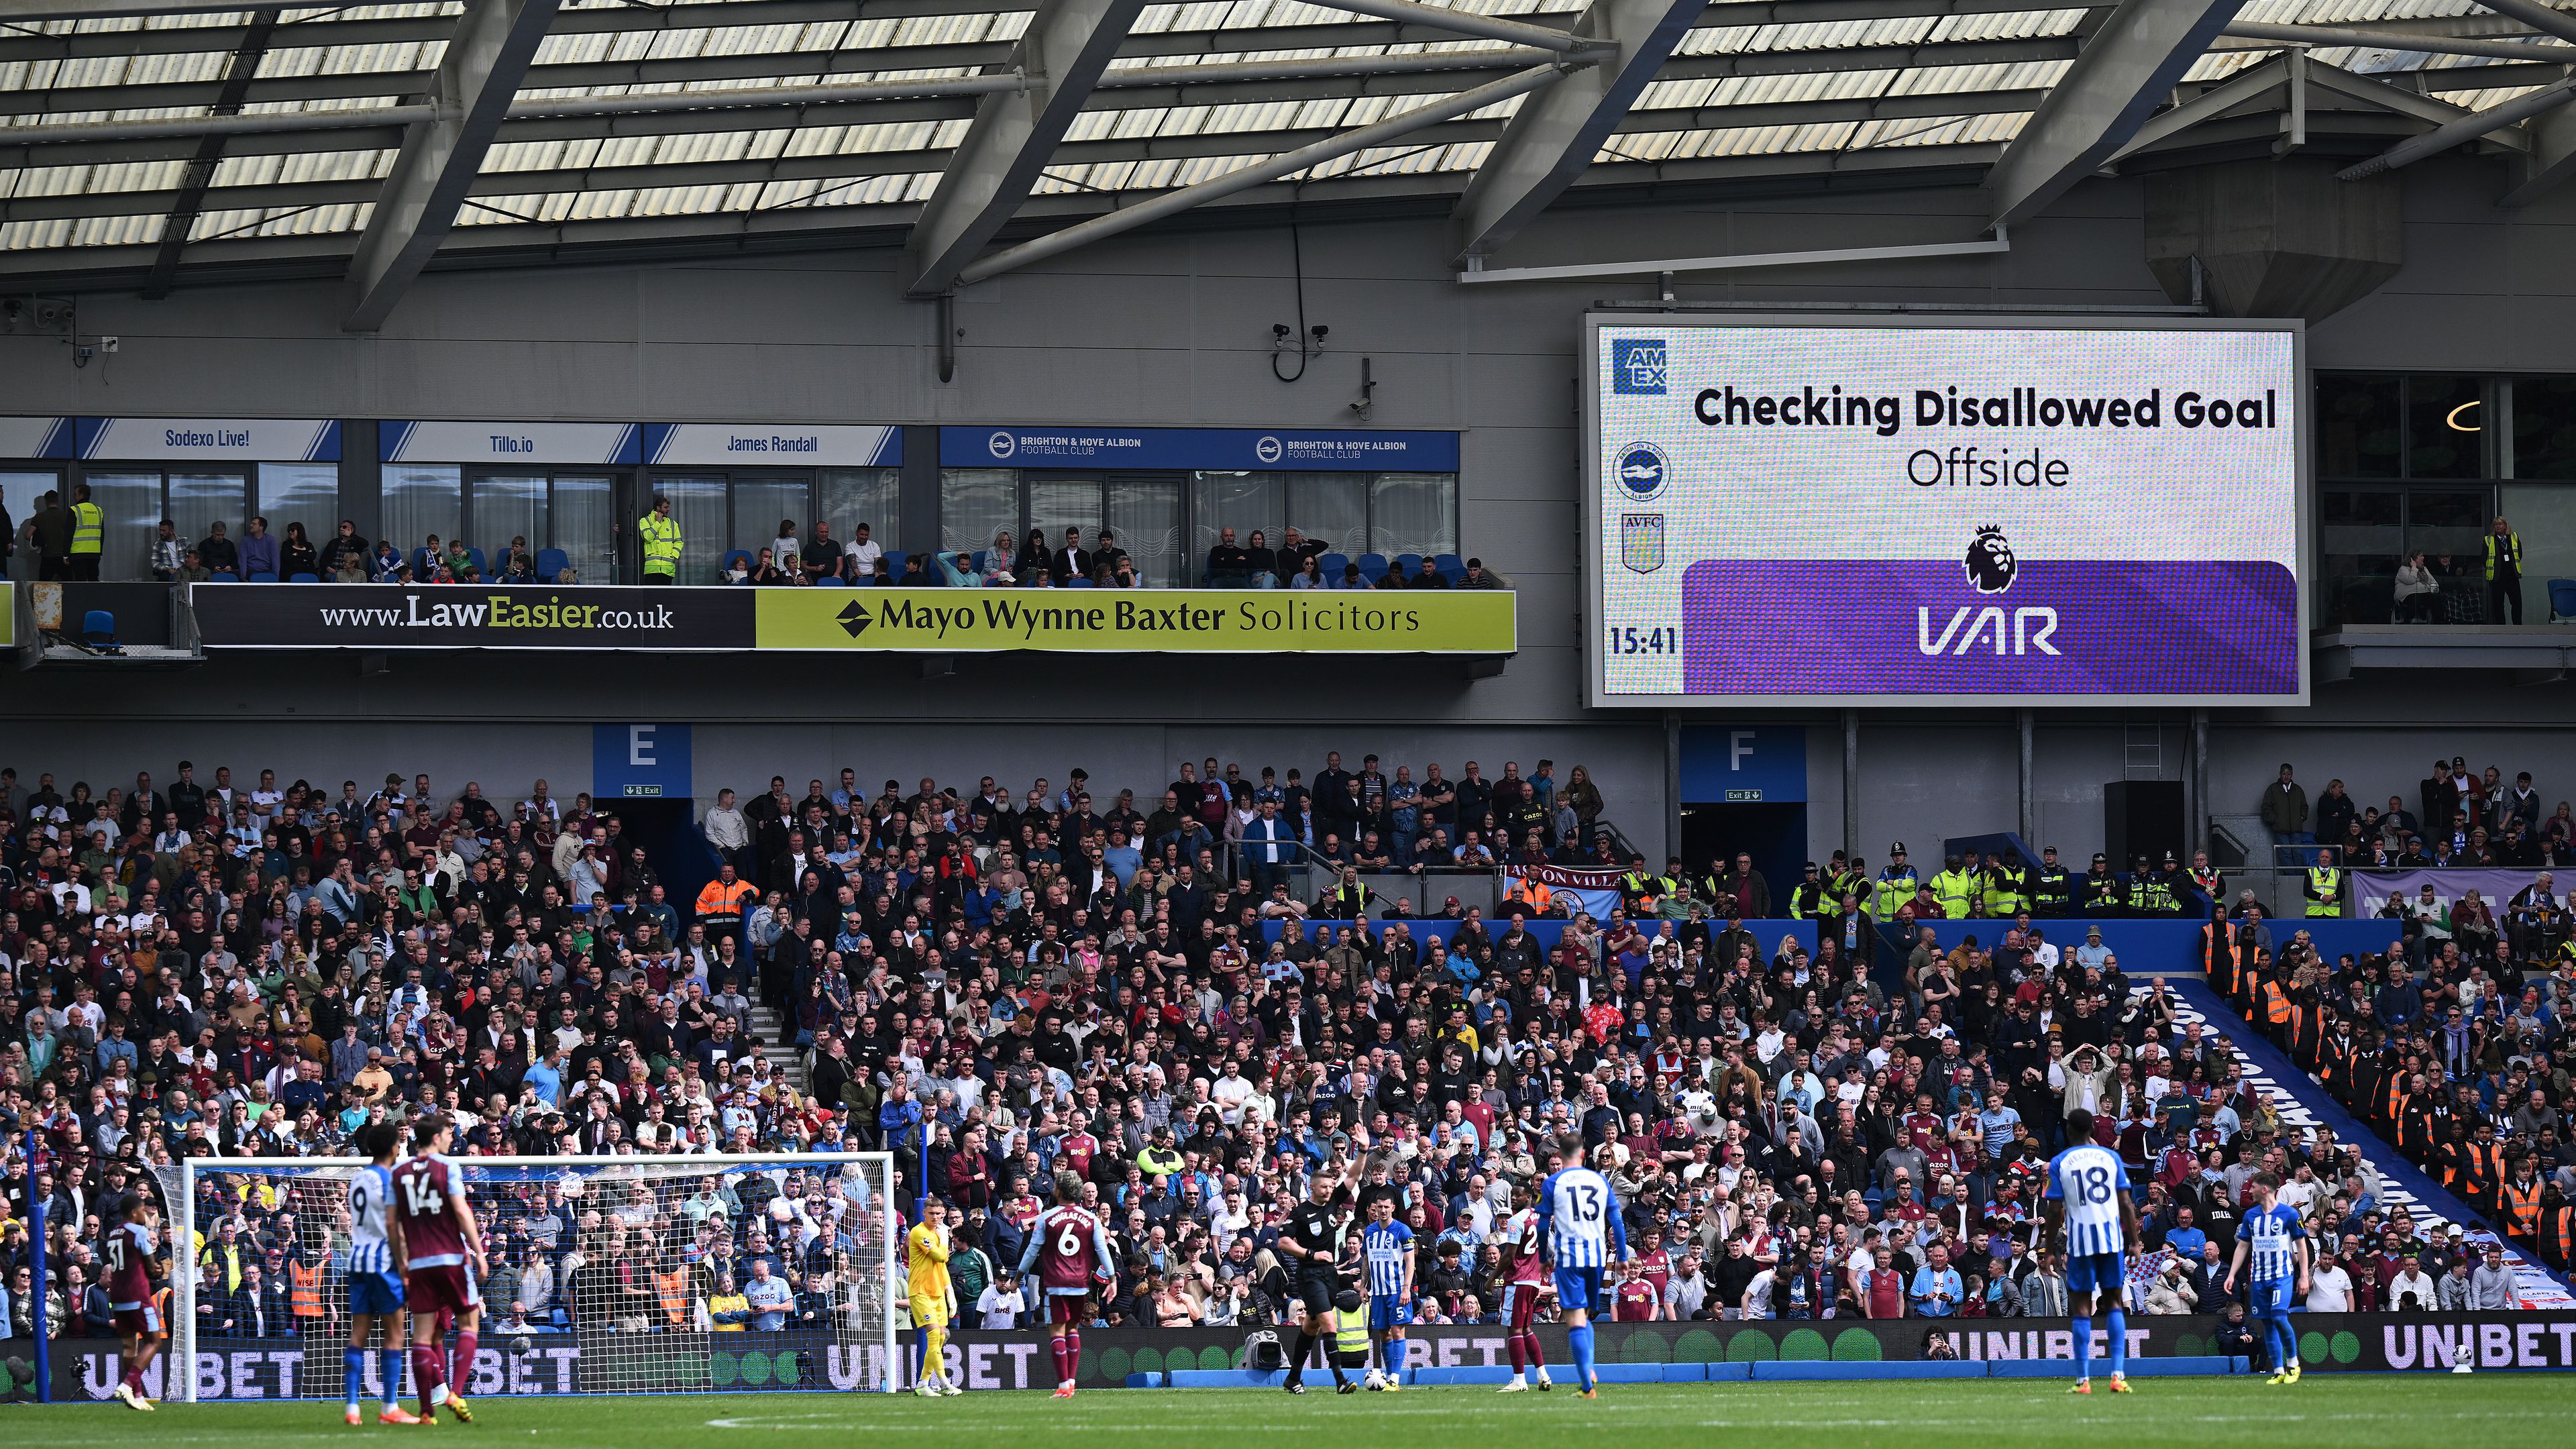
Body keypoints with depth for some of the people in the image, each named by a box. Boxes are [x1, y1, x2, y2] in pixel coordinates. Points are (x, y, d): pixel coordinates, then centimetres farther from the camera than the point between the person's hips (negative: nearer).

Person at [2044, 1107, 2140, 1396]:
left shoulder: (2059, 1163, 1)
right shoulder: (2110, 1157, 6)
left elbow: (2055, 1212, -1)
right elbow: (2126, 1205, 3)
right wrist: (2135, 1242, 9)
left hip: (2080, 1241, -1)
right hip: (2112, 1236, 1)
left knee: (2082, 1308, 3)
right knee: (2114, 1303, 8)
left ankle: (2083, 1380, 0)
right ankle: (2118, 1375, -2)